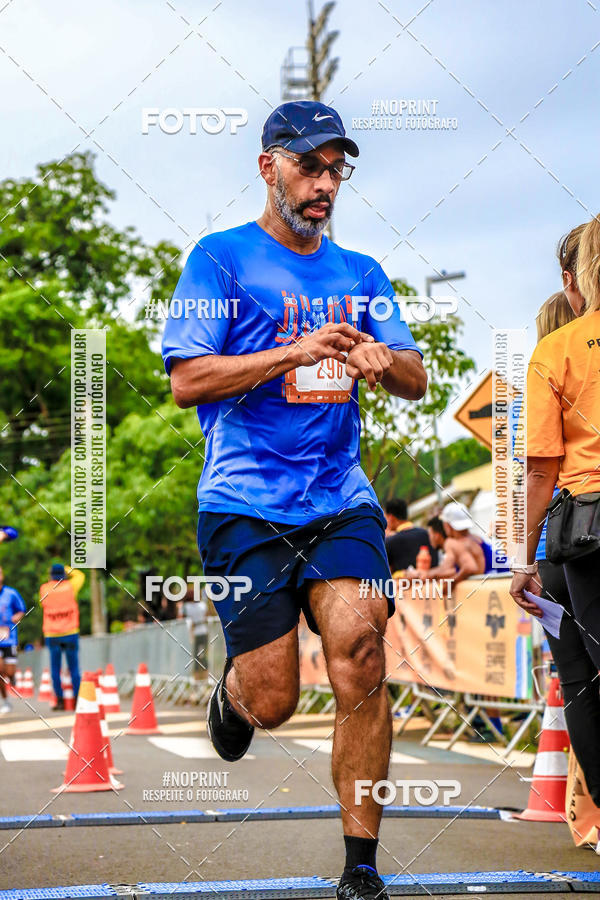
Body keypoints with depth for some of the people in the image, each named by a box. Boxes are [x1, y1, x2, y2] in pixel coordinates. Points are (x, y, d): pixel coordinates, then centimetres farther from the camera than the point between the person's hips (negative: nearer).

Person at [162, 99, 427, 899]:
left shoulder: (361, 274, 16)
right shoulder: (222, 258, 2)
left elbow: (417, 382, 11)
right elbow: (187, 380, -6)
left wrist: (381, 358, -13)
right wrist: (296, 352, -17)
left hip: (341, 501, 3)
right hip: (245, 507, -3)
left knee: (359, 653, -19)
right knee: (273, 702, -6)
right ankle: (233, 691, 34)